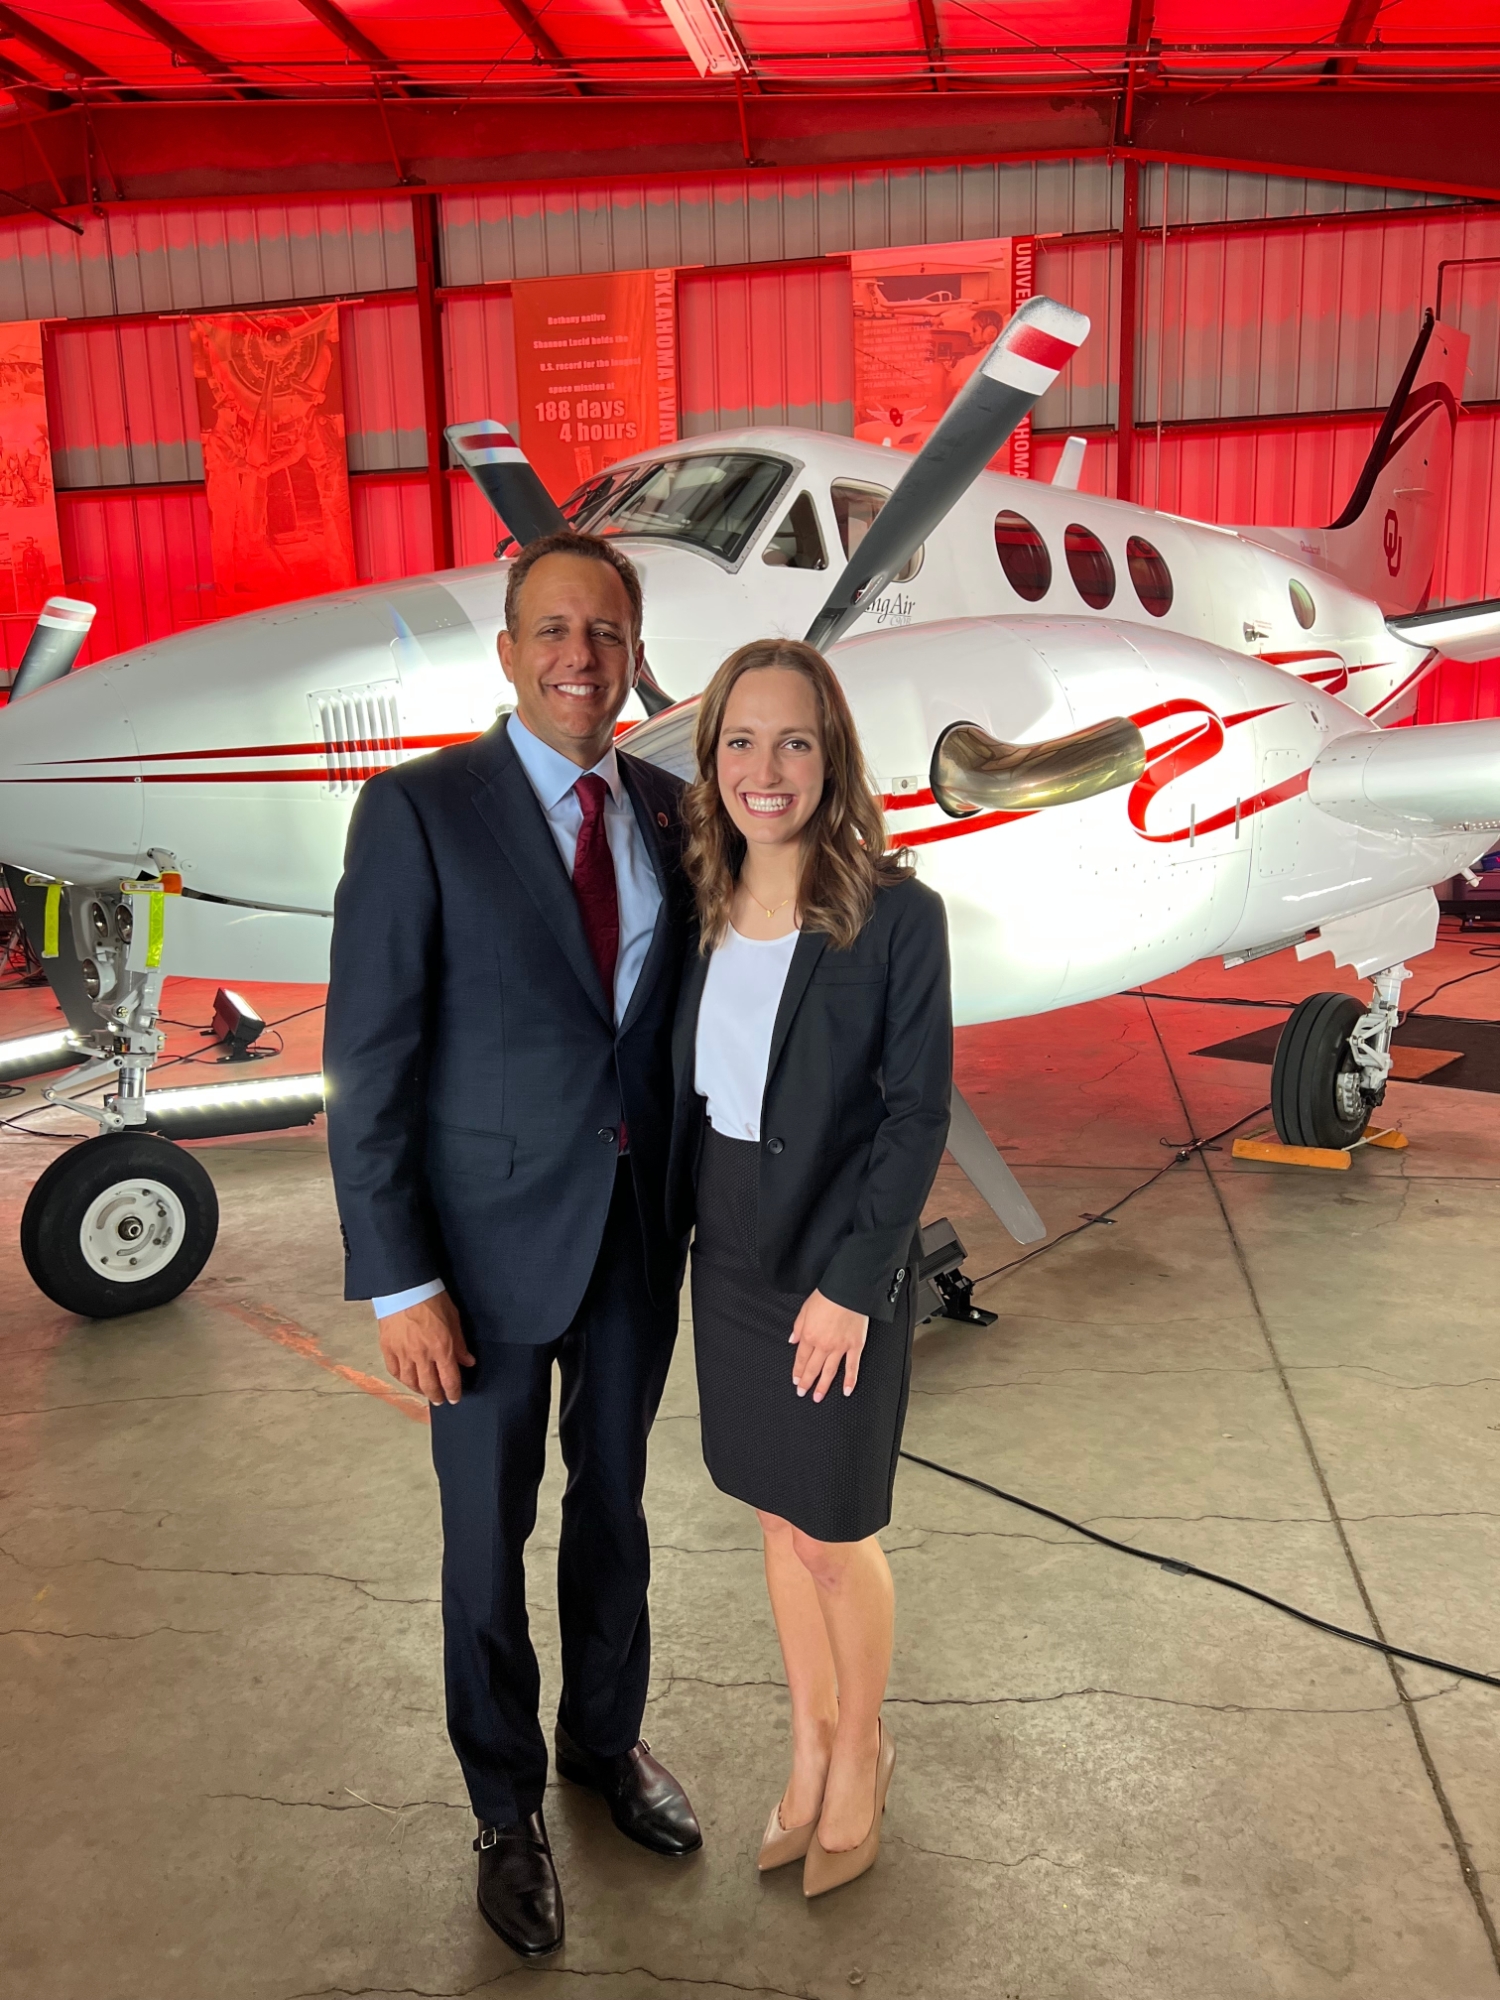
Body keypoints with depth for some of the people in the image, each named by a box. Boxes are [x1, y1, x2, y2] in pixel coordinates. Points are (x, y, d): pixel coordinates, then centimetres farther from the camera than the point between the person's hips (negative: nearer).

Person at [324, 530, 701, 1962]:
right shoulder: (418, 812, -13)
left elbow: (677, 1015, 8)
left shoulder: (667, 813, 2)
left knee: (614, 1504, 22)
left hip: (637, 1233, 4)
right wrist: (398, 1283, -15)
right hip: (491, 1239, -4)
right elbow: (370, 1066, -14)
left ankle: (608, 1737, 47)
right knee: (490, 1537, 14)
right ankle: (507, 1804, 39)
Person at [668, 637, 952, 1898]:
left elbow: (919, 1113, -14)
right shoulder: (706, 907, 0)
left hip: (839, 1269, -5)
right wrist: (677, 1222, 4)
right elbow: (690, 1087, 8)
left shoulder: (897, 915, -16)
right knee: (777, 1518, 19)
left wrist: (853, 1283, -16)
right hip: (729, 1255, 5)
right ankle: (812, 1745, 42)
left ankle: (861, 1753, 39)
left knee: (834, 1537, 11)